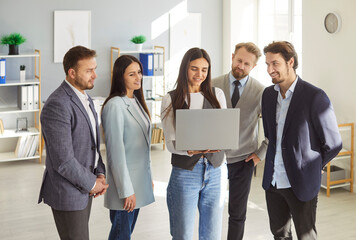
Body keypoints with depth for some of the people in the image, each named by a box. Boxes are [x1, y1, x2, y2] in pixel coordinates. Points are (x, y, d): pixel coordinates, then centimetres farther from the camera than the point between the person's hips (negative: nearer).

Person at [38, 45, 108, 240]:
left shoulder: (85, 99, 8)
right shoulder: (57, 105, -24)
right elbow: (63, 160, -25)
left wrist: (100, 174, 1)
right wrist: (91, 184, -13)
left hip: (84, 187, 9)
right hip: (67, 193, -9)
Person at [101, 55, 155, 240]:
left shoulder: (136, 101, 10)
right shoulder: (115, 106, -17)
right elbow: (116, 151, -19)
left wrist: (148, 177, 17)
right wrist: (126, 190, -18)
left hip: (139, 180, 8)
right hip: (125, 182, -8)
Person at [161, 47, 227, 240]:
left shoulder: (217, 94, 9)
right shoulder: (171, 99, 1)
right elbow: (170, 142, -5)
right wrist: (190, 150, -25)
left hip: (215, 171, 3)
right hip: (185, 172, -2)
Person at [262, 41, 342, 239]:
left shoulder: (315, 96, -15)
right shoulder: (268, 94, 5)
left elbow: (333, 144, -9)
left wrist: (311, 168, 0)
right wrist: (274, 159, 14)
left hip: (301, 184, -6)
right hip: (273, 180, 6)